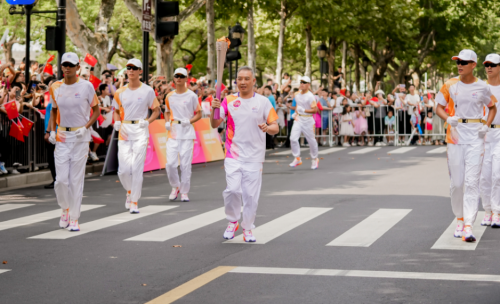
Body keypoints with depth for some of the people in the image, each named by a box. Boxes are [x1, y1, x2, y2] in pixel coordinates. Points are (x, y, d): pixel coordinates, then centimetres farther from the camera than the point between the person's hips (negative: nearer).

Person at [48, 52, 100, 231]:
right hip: (62, 137, 2)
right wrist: (52, 131, 1)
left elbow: (96, 110, 1)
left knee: (76, 179, 0)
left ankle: (74, 219, 8)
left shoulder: (86, 87, -5)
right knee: (61, 179, -4)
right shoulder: (55, 88, 4)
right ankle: (65, 209, 23)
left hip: (81, 137, -2)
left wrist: (86, 127, -13)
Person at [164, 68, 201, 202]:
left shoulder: (191, 96, -1)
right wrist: (167, 123, 3)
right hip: (173, 133, 2)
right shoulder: (169, 96, 9)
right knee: (170, 163, -6)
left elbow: (199, 114, 4)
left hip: (187, 133, -2)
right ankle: (175, 187, 16)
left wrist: (189, 121, -13)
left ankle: (184, 192, 9)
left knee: (186, 164, -1)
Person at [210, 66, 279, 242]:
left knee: (251, 194, 3)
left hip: (254, 156, 0)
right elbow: (214, 125, -1)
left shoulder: (263, 102, 1)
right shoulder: (229, 101, 3)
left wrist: (268, 128, -22)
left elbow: (275, 127, 1)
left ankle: (248, 229, 17)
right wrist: (214, 110, -20)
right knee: (233, 189, -14)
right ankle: (232, 221, 11)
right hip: (233, 155, 0)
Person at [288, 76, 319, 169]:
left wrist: (304, 110, -26)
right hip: (298, 119, 5)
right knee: (293, 138, -10)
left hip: (308, 120, -5)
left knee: (311, 140, 6)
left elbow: (315, 110, -19)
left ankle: (315, 159, 25)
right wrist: (296, 112, 9)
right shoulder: (297, 94, 7)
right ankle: (297, 158, 1)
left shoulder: (310, 96, -15)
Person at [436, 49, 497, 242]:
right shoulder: (450, 85, 2)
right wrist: (448, 118, -13)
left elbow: (492, 107, 16)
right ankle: (459, 219, 25)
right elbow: (439, 107, 8)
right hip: (455, 136, 1)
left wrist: (487, 126, -1)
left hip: (475, 137, -1)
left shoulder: (482, 87, 1)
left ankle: (468, 226, -13)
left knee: (471, 182, -9)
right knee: (456, 182, 5)